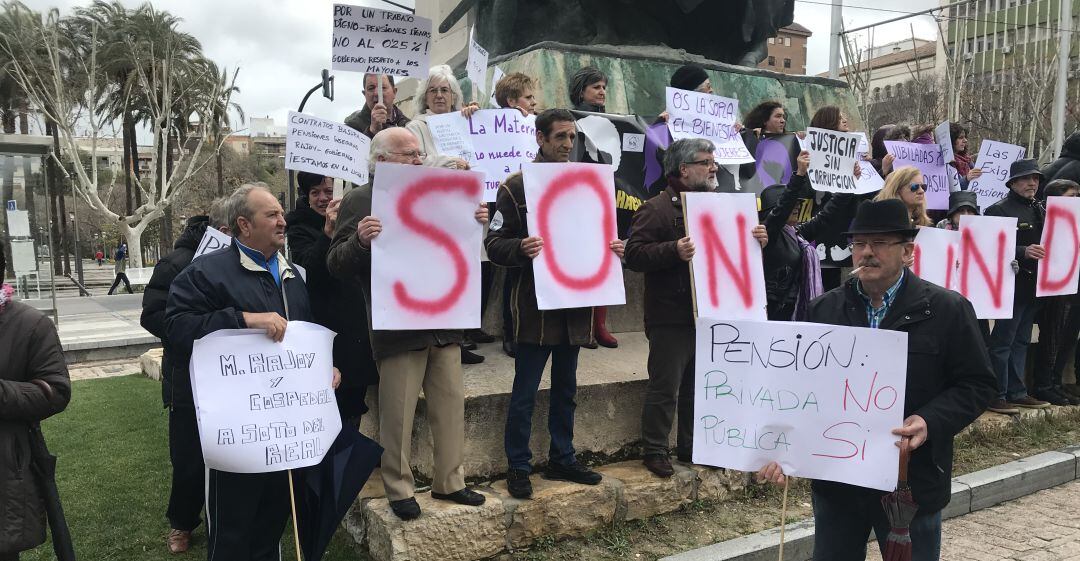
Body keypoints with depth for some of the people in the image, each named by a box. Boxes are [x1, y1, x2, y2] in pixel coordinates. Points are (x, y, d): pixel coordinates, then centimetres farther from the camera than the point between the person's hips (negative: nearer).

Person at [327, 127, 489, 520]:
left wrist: (474, 225, 1)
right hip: (398, 327, -5)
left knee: (451, 407, 12)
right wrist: (360, 241, -28)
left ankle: (449, 481, 27)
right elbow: (336, 266, -8)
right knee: (397, 416, 5)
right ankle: (399, 490, 22)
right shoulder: (360, 201, -4)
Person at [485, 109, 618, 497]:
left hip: (575, 304, 5)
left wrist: (611, 248, -2)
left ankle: (562, 459, 30)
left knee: (566, 389, 16)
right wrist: (521, 248, -28)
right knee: (524, 393, 3)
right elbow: (495, 245, -8)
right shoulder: (516, 186, -5)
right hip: (536, 304, -5)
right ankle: (518, 467, 17)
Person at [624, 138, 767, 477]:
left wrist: (755, 242, 4)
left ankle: (691, 446, 30)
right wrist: (674, 251, -30)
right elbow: (634, 255, -17)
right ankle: (655, 450, 13)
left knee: (699, 386, 16)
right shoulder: (656, 208, -8)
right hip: (671, 318, -7)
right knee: (665, 388, 0)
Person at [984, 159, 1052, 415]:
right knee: (1002, 341, -4)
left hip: (1034, 285, 8)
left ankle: (1017, 393, 21)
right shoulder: (999, 210, -8)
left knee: (1021, 340, 13)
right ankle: (997, 396, 1)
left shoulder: (1041, 210, 17)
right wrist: (1023, 252, -27)